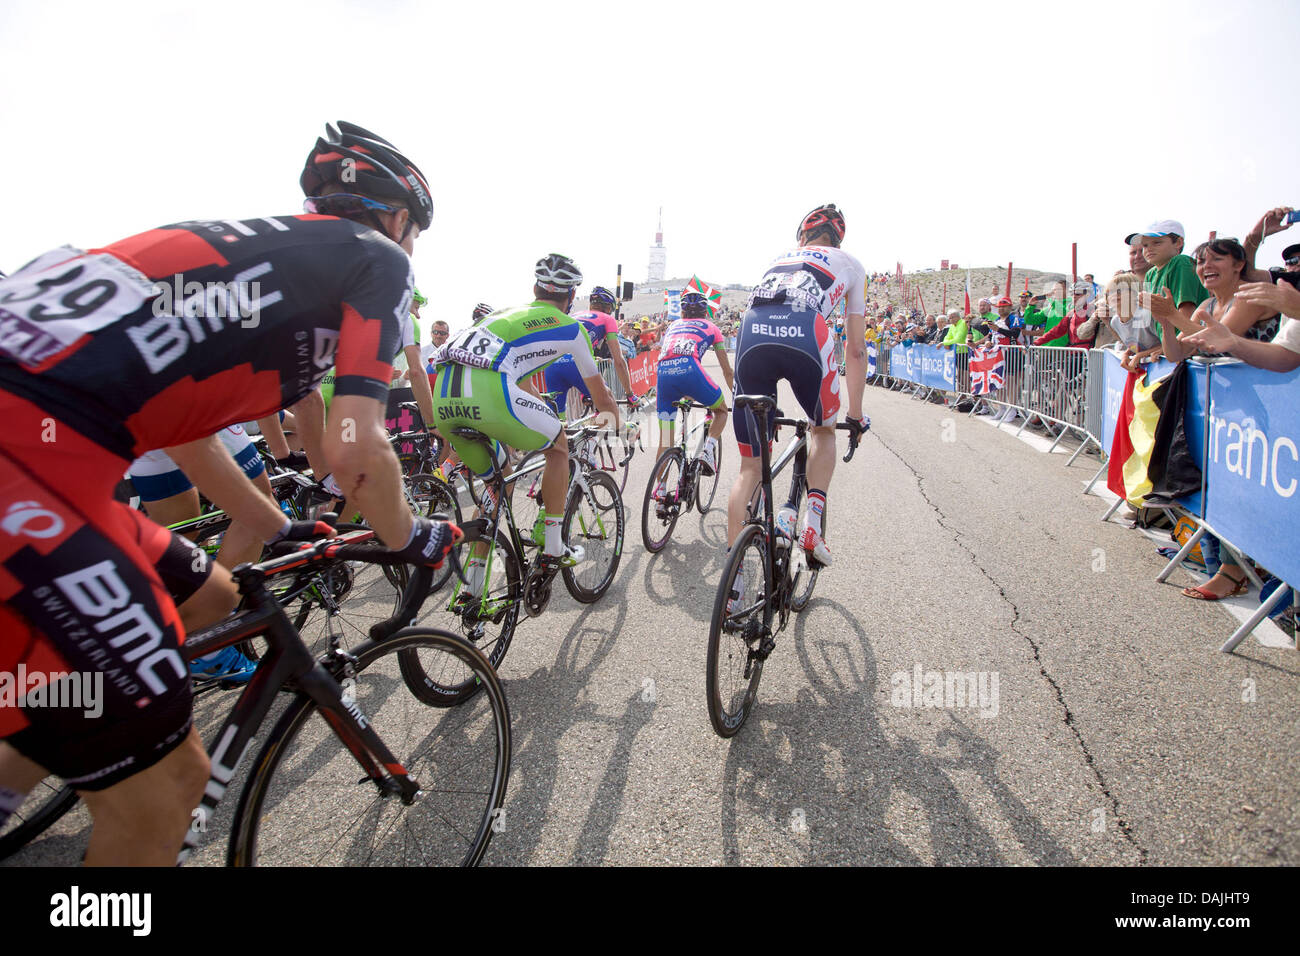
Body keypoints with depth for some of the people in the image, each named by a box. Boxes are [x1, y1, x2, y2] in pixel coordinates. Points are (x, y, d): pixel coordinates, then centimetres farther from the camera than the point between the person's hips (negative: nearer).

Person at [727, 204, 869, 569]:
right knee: (824, 430, 28)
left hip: (751, 334, 2)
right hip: (804, 336, -2)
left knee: (750, 466, 12)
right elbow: (856, 350, 31)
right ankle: (812, 526, 13)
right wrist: (856, 414, 40)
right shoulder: (850, 264, 31)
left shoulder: (779, 259, 39)